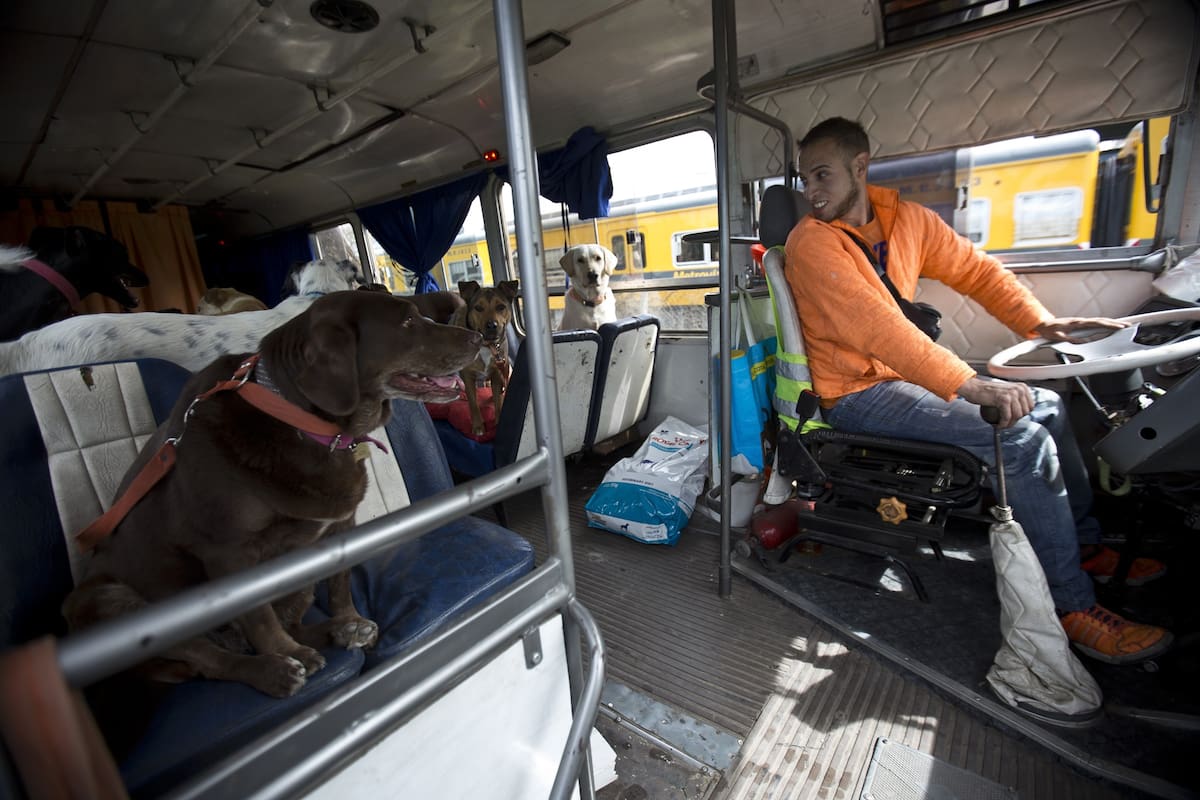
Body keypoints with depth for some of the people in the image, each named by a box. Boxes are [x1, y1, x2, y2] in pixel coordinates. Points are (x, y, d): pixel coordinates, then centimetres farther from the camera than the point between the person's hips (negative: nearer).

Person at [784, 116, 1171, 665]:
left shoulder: (906, 218, 7)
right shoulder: (811, 243, -18)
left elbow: (974, 269, 14)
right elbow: (875, 328, -28)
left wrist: (1041, 323, 1)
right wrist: (971, 385, -31)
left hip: (901, 374, 8)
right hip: (855, 396, -8)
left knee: (1046, 405, 13)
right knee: (1023, 437, -17)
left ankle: (1085, 546, 30)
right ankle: (1073, 605, 0)